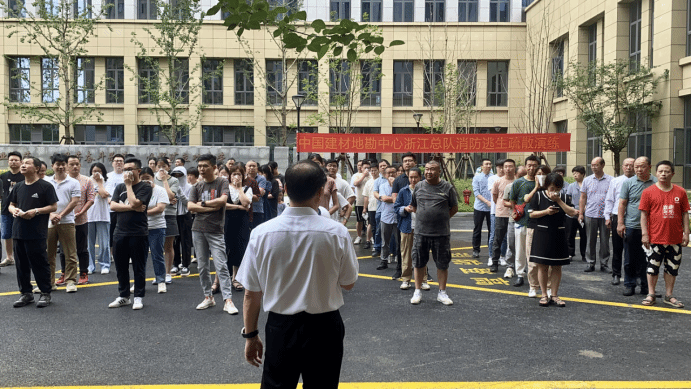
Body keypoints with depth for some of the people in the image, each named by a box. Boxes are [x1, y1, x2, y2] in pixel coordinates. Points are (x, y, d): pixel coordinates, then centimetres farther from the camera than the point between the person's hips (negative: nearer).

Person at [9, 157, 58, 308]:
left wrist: (36, 211, -18)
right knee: (21, 264, 11)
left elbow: (53, 206, -5)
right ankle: (26, 293, 22)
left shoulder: (45, 186, -4)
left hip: (37, 233, -6)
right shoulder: (18, 186, 14)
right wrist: (13, 210, -3)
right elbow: (10, 205, 20)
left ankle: (45, 293, 9)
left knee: (40, 264, -1)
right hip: (18, 231, 6)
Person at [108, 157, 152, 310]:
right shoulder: (120, 187, 14)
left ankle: (138, 297, 13)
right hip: (120, 233, 5)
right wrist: (131, 208, -11)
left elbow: (134, 203, -18)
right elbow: (112, 206, 1)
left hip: (138, 233, -5)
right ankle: (123, 296, 25)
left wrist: (129, 184, -7)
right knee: (121, 267, 12)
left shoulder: (145, 187, -3)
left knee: (138, 267, 3)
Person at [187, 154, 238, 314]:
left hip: (215, 230, -5)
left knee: (221, 266, -9)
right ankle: (208, 297, 19)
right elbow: (190, 206, -2)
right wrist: (212, 207, -11)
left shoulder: (222, 182, 0)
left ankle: (227, 300, -9)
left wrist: (202, 203, -6)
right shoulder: (197, 186, 11)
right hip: (198, 229, 5)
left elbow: (222, 200, -16)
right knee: (202, 267, 9)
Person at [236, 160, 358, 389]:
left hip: (279, 329, 1)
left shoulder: (261, 233, -10)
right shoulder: (337, 233, -14)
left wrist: (250, 335, 9)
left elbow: (251, 294, -3)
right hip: (324, 328, -1)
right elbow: (348, 284, 0)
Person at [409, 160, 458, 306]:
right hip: (421, 232, 2)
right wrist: (422, 216, 6)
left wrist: (443, 218, 1)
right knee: (418, 262, 7)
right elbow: (413, 206, 18)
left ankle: (442, 293, 19)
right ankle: (417, 291, 20)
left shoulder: (447, 187, 0)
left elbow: (454, 207, 8)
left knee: (442, 264, 6)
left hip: (441, 233, -2)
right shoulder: (419, 186, 7)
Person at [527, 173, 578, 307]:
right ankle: (544, 295, 13)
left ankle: (554, 295, 16)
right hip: (542, 234, -2)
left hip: (558, 235, 2)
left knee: (557, 267, 5)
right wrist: (546, 212, -15)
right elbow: (531, 214, -2)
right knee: (542, 266, 2)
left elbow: (572, 212, -4)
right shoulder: (538, 195, -1)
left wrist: (559, 201, -11)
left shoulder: (563, 197, 6)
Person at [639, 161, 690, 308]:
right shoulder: (648, 192, -3)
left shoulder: (680, 192, 4)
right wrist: (644, 234, -7)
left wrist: (686, 233, 2)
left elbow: (685, 214, 7)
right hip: (655, 238, -2)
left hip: (675, 239, 2)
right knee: (652, 267, 6)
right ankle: (651, 295, 18)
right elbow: (644, 214, -3)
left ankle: (669, 296, 23)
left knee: (672, 268, 11)